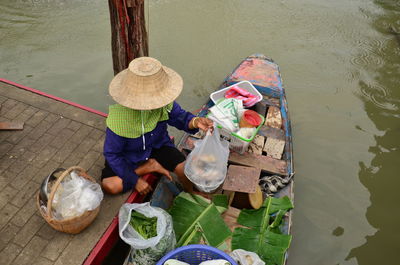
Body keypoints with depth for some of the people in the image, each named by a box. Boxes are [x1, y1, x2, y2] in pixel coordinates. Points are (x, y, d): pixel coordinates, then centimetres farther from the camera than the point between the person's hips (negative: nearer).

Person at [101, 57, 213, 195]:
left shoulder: (164, 103, -23)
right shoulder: (117, 119, -32)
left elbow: (179, 117, -7)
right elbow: (111, 154, -21)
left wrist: (195, 121, -32)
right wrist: (135, 180, -22)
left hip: (158, 146, 2)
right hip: (130, 156, -2)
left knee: (185, 169, -20)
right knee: (109, 186, -23)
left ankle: (189, 195, 15)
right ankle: (149, 167, -4)